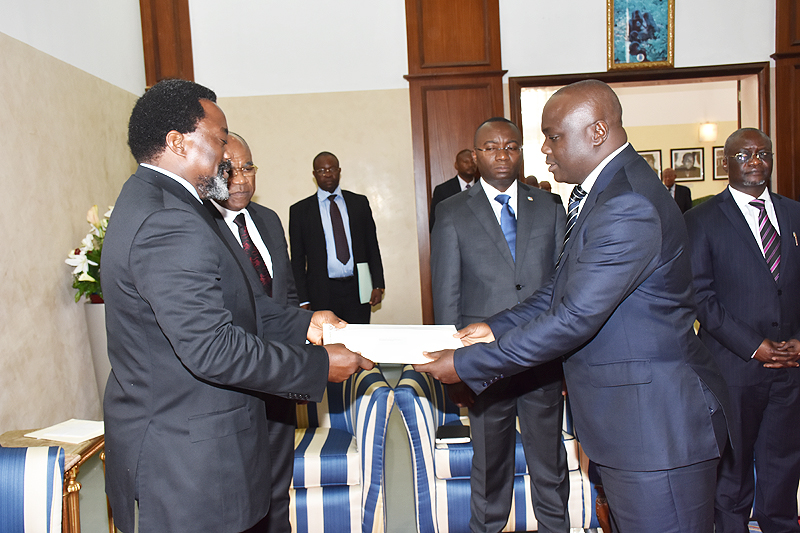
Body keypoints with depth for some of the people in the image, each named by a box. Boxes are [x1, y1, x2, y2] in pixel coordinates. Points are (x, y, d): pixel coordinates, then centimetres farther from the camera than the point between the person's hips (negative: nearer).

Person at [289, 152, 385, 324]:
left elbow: (372, 246, 11)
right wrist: (303, 300, -2)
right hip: (322, 295, -1)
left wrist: (378, 285, 3)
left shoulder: (360, 203, 11)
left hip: (357, 290, 2)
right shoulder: (300, 210, 5)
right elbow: (297, 259, 4)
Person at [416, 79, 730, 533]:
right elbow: (562, 291, 13)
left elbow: (574, 319, -26)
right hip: (624, 416, 10)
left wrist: (467, 364, -20)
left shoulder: (627, 207, -24)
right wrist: (497, 327, 0)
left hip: (657, 425, -10)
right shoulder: (599, 191, 10)